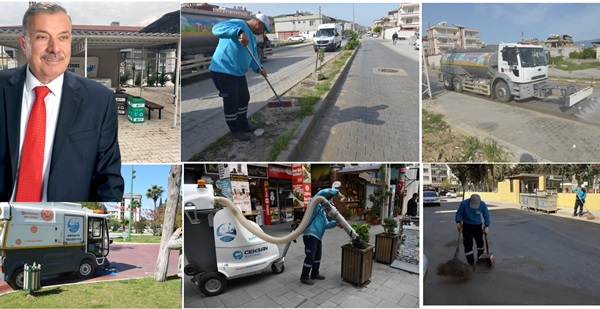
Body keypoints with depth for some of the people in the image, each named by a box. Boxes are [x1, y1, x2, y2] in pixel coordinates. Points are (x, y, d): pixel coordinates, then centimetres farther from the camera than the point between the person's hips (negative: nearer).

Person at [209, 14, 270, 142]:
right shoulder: (239, 24, -17)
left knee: (244, 98, 19)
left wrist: (259, 68, -6)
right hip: (223, 72, -10)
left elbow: (253, 55, 16)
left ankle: (243, 124, 36)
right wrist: (239, 32, -49)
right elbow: (217, 28, -34)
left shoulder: (252, 36, 14)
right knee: (231, 102, 0)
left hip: (239, 73, 10)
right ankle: (236, 130, 14)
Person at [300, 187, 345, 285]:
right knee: (310, 256, -6)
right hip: (310, 234, -10)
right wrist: (337, 192, -14)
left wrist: (335, 223, -4)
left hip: (317, 236, 10)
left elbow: (326, 224, 14)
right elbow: (323, 192, -22)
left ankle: (314, 274, 34)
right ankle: (304, 277, 6)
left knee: (318, 255, 18)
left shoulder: (322, 210, 23)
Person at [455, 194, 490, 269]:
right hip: (467, 226, -3)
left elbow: (486, 216, -6)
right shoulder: (464, 203, -26)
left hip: (478, 226, 3)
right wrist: (458, 223, -19)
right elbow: (459, 213, -11)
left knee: (480, 242, 16)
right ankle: (471, 263, 1)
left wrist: (487, 227, -11)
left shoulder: (483, 205, -20)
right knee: (468, 245, -7)